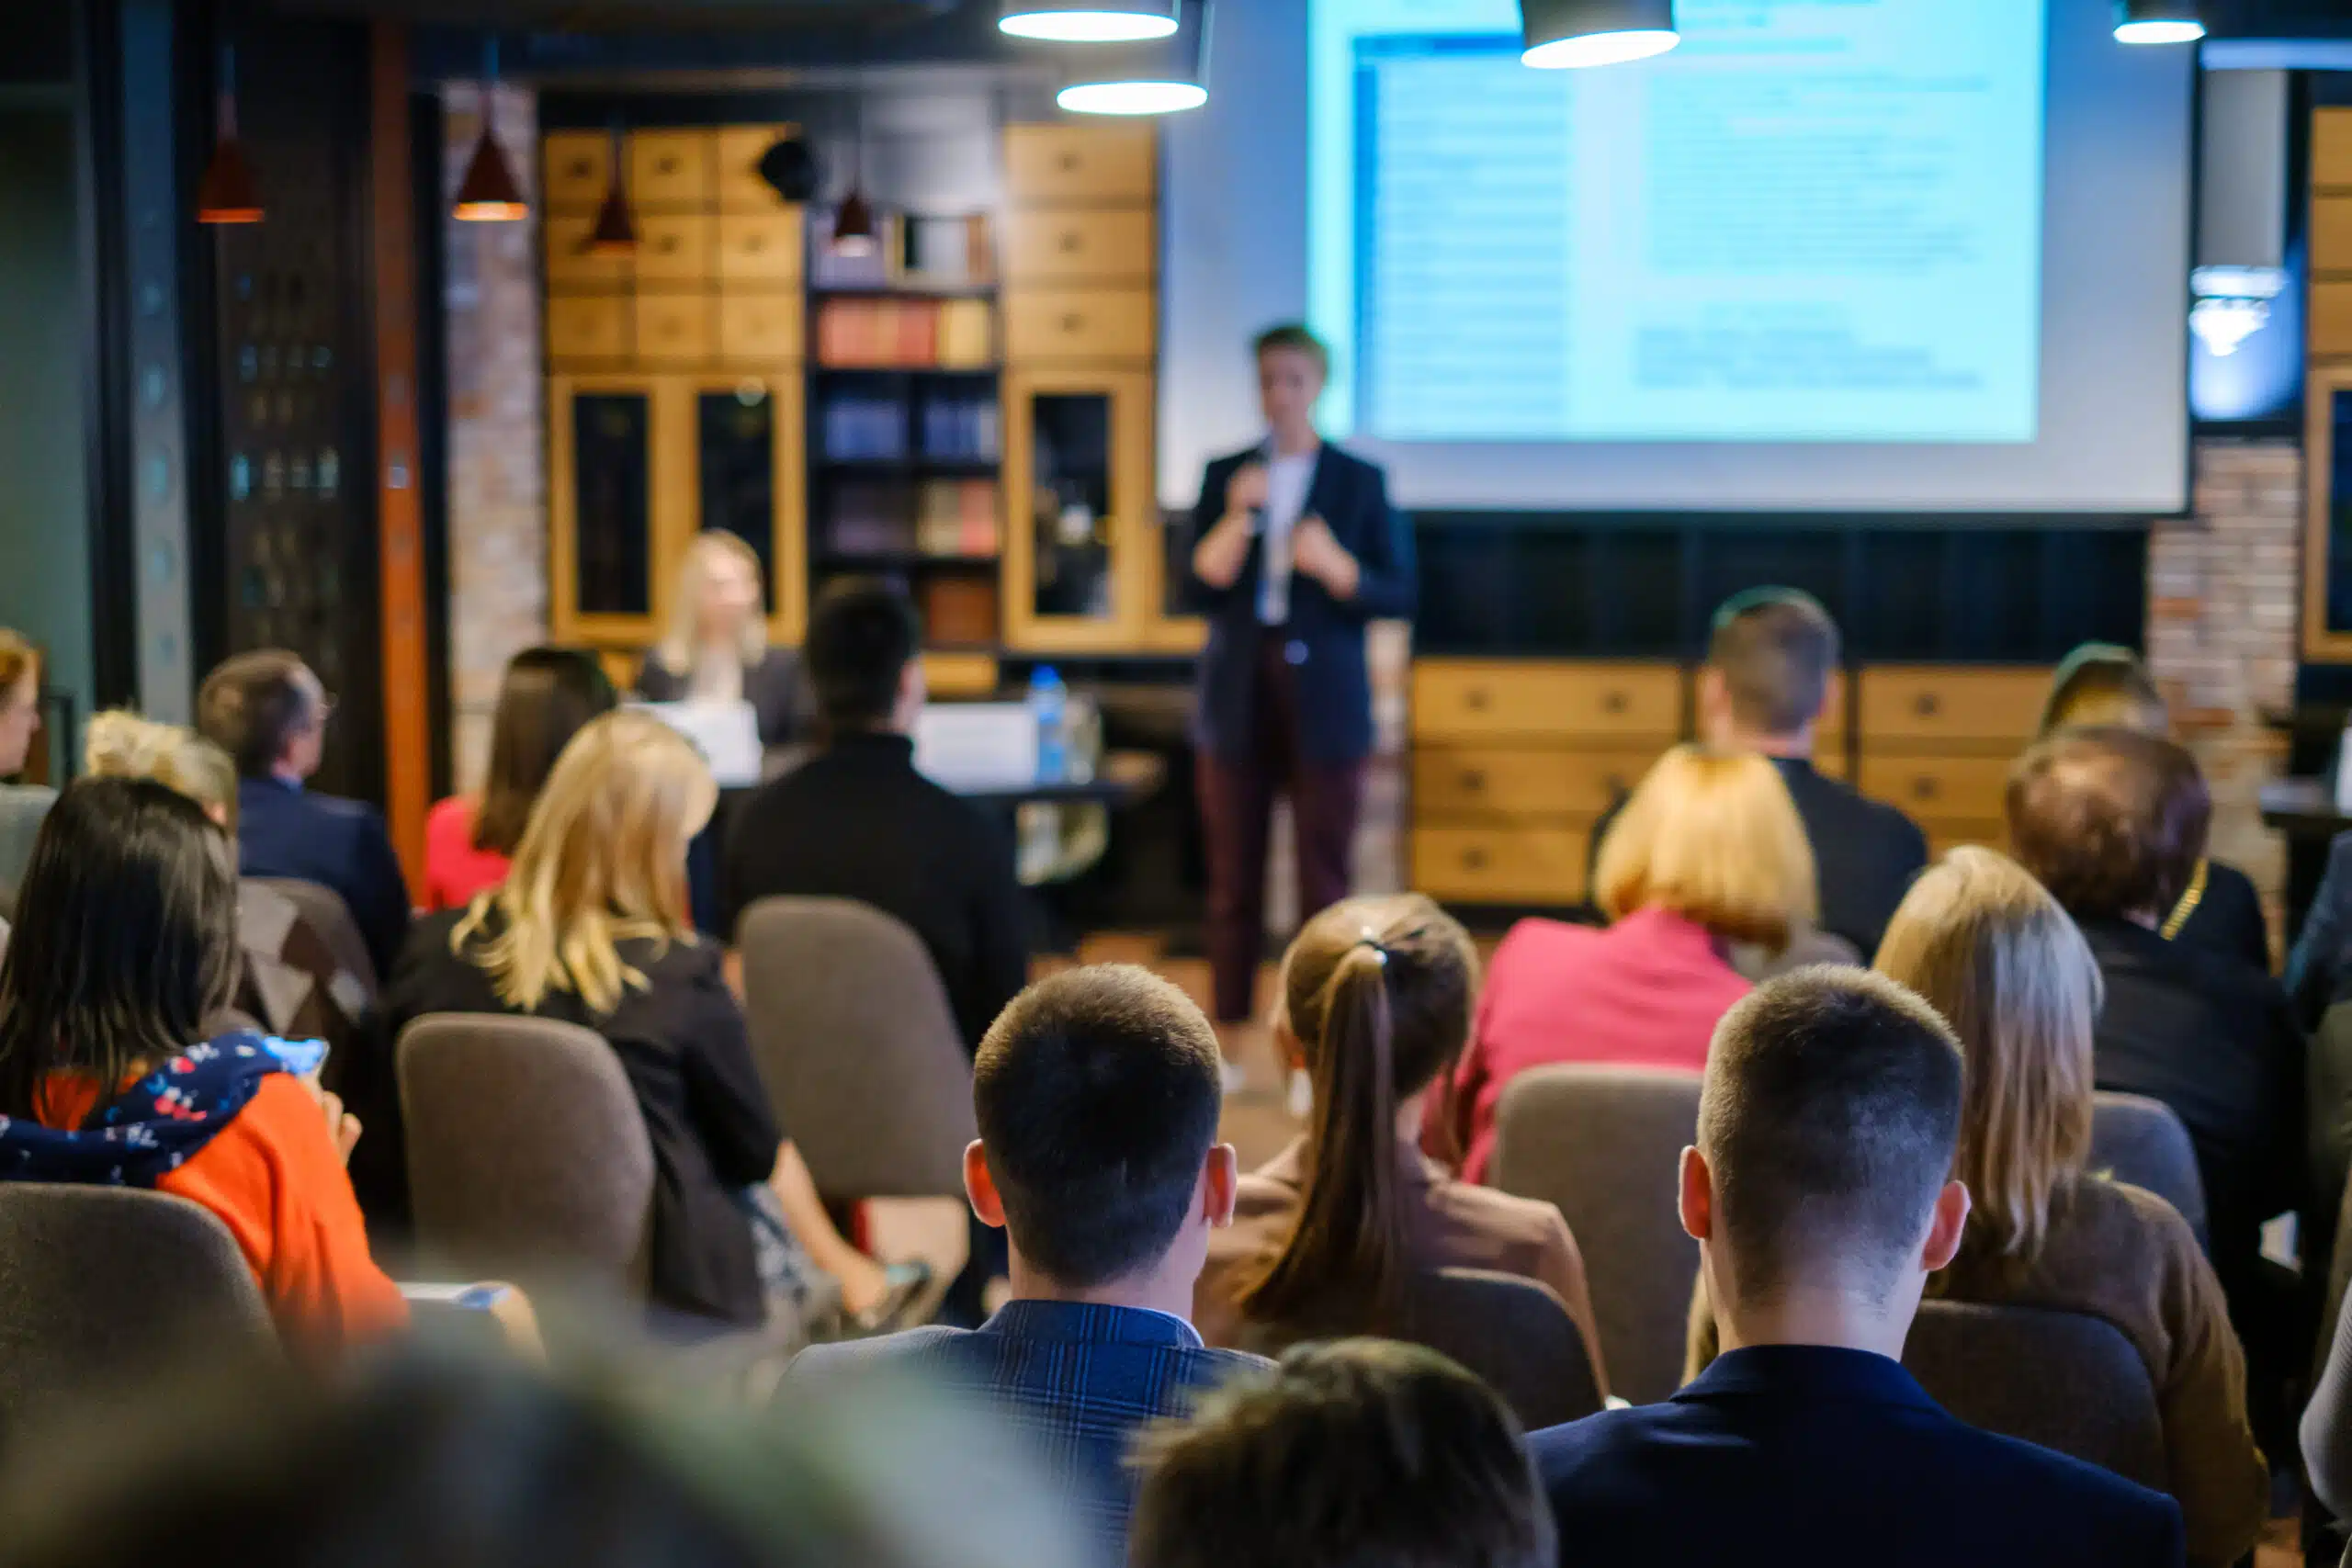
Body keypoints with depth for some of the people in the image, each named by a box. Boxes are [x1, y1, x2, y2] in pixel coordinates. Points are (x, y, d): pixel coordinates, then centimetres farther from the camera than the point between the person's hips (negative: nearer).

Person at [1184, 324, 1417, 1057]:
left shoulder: (1360, 482, 3)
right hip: (1240, 695, 2)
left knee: (1326, 878, -1)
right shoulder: (1224, 475, 7)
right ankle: (1225, 1038, 14)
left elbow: (1398, 595, 0)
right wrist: (1236, 519, -16)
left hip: (1325, 701, -1)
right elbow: (1199, 588, -1)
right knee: (1233, 878, 5)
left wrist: (1336, 568, -17)